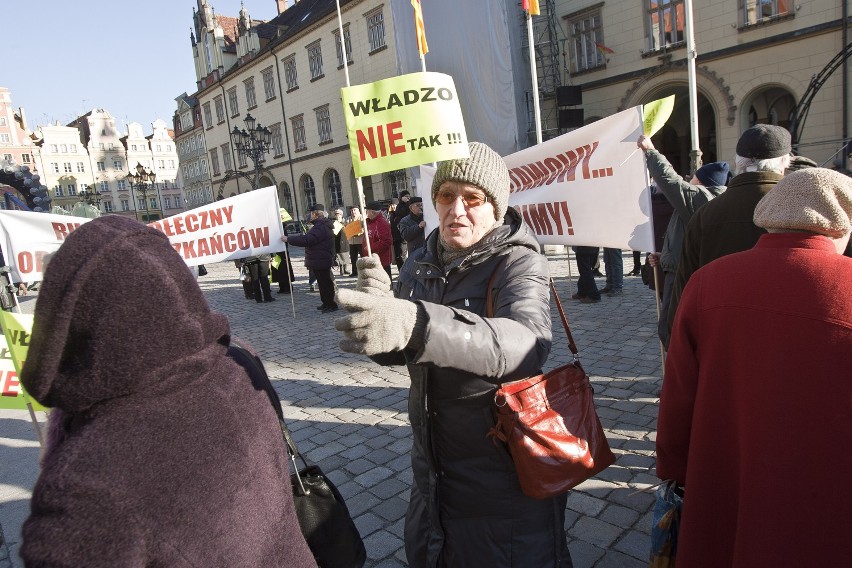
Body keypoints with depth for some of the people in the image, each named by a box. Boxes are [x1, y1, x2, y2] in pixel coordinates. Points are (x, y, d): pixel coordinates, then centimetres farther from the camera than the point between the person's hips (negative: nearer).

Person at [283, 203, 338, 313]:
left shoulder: (321, 227, -22)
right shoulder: (322, 225, 15)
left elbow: (306, 240, -27)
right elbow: (310, 238, 23)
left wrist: (288, 239, -19)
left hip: (320, 261, -11)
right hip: (321, 260, 11)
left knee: (325, 283, -4)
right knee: (323, 282, 18)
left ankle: (331, 305, 3)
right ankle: (326, 303, 27)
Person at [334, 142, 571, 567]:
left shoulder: (518, 261, -18)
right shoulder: (420, 263, 1)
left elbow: (527, 343, -39)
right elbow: (396, 353, 6)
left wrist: (416, 324, -55)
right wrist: (379, 304, -17)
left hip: (504, 465, -6)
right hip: (434, 463, 6)